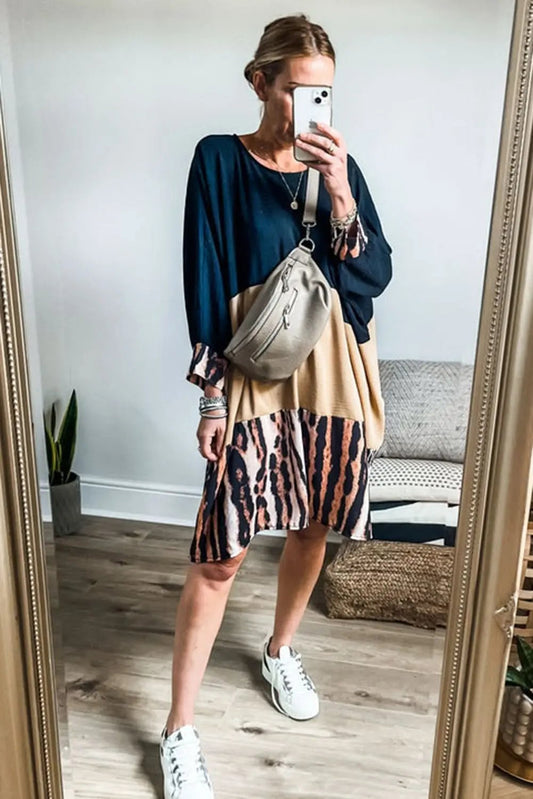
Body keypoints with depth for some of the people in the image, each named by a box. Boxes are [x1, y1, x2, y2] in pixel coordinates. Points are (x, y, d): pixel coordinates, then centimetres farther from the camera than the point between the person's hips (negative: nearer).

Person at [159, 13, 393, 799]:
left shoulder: (340, 164, 9)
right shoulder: (220, 160, -1)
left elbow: (377, 272, 0)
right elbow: (204, 282, -5)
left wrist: (338, 192, -13)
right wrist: (211, 392, -10)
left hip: (333, 373, 4)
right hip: (256, 374, -4)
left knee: (312, 527, 14)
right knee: (220, 550, -5)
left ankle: (280, 650, 42)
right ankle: (180, 728, 12)